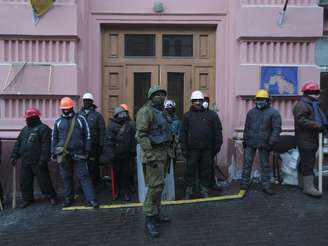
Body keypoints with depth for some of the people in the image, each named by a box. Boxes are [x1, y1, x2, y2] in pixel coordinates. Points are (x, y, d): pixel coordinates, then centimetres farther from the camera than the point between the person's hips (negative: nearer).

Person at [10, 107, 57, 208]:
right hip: (25, 162, 8)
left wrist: (43, 160, -21)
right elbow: (18, 143, 21)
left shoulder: (43, 129, -9)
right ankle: (27, 199, 28)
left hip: (38, 162, -7)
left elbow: (46, 146, -16)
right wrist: (14, 156, 10)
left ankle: (51, 196, 17)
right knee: (25, 181, 13)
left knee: (44, 181, 0)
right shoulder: (25, 130, 17)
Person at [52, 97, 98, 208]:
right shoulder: (58, 121, 9)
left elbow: (87, 135, 3)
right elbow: (54, 138, 15)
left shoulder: (80, 119, 2)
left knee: (83, 176, -3)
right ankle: (68, 199, 25)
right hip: (63, 155, 3)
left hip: (78, 154, -2)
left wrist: (87, 151, 0)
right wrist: (53, 152, 9)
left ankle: (91, 199, 0)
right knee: (66, 177, 11)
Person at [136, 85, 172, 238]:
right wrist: (150, 156, -25)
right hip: (153, 153, -9)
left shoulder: (160, 112, 17)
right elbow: (141, 135, -19)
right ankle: (149, 220, 0)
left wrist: (167, 153, 20)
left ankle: (156, 214, 26)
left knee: (159, 185, 14)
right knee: (155, 186, -10)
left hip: (163, 153, 9)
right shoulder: (146, 111, -12)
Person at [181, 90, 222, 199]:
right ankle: (188, 192, 19)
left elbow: (217, 132, 4)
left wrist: (216, 147, 0)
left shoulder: (211, 115, 5)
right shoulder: (187, 116, 5)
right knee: (190, 171, 6)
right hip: (193, 149, 0)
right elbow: (183, 134, 3)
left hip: (207, 149, 1)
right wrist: (184, 149, -4)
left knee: (205, 171, 11)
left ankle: (204, 191, 26)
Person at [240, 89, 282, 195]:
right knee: (247, 163, 6)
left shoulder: (273, 113, -3)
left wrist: (272, 143, -14)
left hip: (264, 143, -3)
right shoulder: (251, 112, 11)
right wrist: (245, 139, 11)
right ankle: (244, 183, 17)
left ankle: (266, 185, 18)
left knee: (265, 165, 7)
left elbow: (276, 129, -8)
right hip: (250, 143, 3)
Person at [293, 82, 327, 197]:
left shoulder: (313, 105, 22)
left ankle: (302, 183, 25)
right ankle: (308, 187, -7)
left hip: (312, 139, 10)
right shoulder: (301, 105, -13)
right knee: (308, 162, -10)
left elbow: (315, 119, 29)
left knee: (304, 161, 15)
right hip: (305, 139, -10)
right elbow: (301, 120, -25)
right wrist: (318, 126, -26)